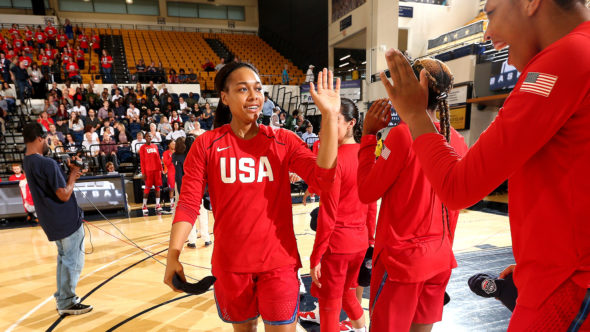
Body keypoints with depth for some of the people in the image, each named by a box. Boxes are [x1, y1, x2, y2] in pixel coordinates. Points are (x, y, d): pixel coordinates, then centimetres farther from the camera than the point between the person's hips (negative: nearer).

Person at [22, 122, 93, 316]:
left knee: (64, 258, 21)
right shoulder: (48, 164, -21)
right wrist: (73, 175, -8)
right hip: (68, 220, -9)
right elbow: (64, 195, -21)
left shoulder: (27, 163, 7)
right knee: (73, 261, 2)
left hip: (52, 221, 9)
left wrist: (68, 172, 6)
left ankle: (62, 298, 29)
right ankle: (67, 303, 11)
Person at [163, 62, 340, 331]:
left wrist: (329, 117, -23)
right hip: (229, 264, 1)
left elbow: (322, 180, -17)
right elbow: (188, 203, -5)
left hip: (278, 261, 0)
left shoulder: (284, 141, -5)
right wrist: (173, 256, -14)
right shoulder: (206, 145, -6)